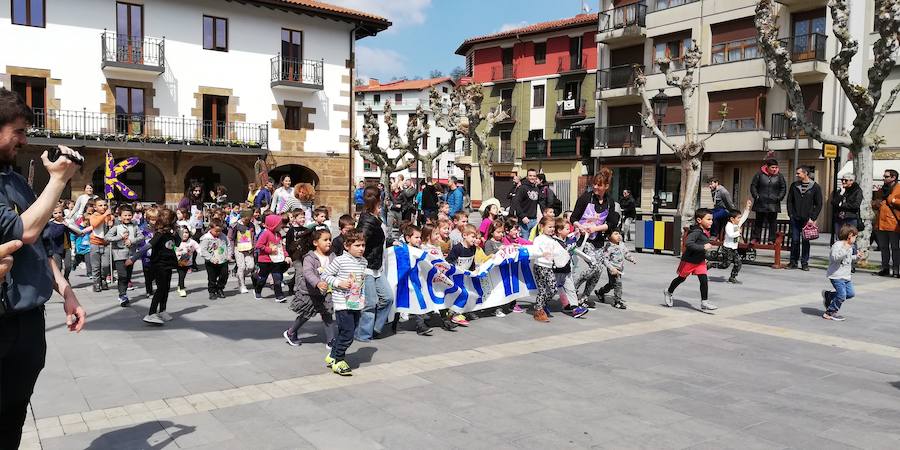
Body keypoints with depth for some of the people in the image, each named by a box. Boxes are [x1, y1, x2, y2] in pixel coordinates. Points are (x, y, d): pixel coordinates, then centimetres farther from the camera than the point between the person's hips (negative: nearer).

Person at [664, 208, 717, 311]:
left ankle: (704, 302, 0)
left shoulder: (705, 232, 3)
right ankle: (668, 292, 36)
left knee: (704, 280, -5)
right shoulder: (696, 232, -26)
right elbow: (688, 243, -40)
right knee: (681, 278, 13)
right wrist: (703, 247, -39)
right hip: (689, 261, -7)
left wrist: (704, 257, 15)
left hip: (700, 261, 7)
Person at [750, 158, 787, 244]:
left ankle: (771, 240, 6)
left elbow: (783, 188, 10)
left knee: (772, 223, 1)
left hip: (773, 204, 1)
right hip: (761, 203, 0)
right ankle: (755, 238, 12)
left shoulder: (779, 176, 3)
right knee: (758, 222, 6)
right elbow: (753, 186, 4)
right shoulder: (760, 174, -1)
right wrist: (756, 196, -6)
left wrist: (779, 198, -2)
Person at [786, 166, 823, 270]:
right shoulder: (794, 185, 8)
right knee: (795, 240, 2)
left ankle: (804, 263, 10)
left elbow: (818, 204, 0)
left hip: (807, 220, -2)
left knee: (805, 241, 2)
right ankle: (793, 262, 9)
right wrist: (790, 214, 1)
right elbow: (789, 200, 12)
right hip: (795, 219, 2)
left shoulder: (815, 187, 0)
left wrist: (812, 218, -7)